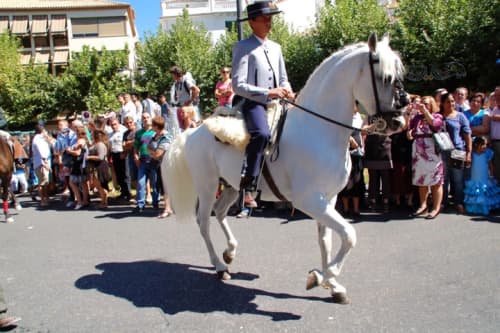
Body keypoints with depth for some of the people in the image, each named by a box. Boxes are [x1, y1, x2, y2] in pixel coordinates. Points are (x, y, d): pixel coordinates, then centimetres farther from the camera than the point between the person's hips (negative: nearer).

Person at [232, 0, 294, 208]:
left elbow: (283, 79, 24)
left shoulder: (276, 48, 20)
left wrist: (287, 91, 1)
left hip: (276, 104, 8)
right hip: (253, 103, -8)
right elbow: (238, 85, -12)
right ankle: (248, 184, -28)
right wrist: (267, 93, -21)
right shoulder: (243, 47, -3)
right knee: (262, 134, -35)